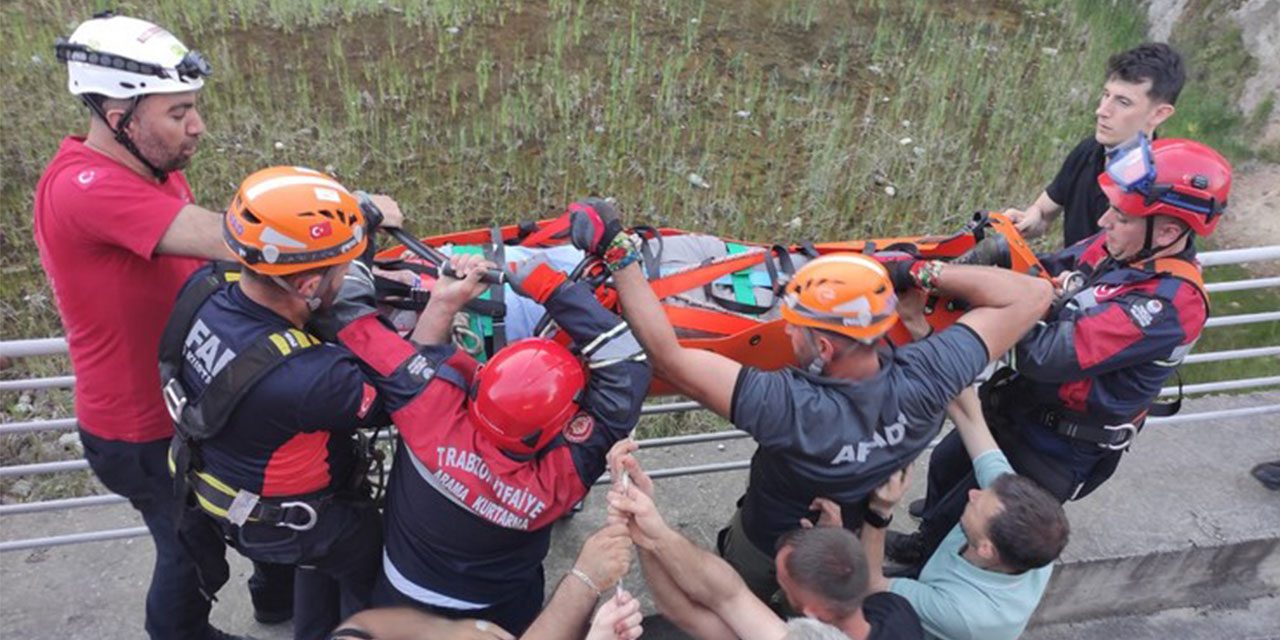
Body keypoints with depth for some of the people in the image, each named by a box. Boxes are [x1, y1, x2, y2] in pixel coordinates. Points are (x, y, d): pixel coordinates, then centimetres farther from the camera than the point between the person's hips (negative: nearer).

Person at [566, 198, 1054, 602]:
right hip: (854, 544, 4)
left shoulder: (787, 407, -49)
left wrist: (617, 254, -44)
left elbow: (668, 357, -48)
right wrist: (924, 274, -27)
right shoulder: (925, 381, -36)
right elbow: (1031, 294, -27)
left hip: (767, 549, -3)